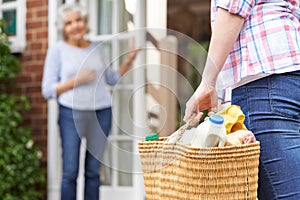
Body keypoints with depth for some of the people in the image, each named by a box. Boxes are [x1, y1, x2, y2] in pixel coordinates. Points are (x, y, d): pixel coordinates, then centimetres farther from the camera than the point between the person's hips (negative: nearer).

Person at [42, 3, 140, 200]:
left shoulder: (97, 48, 11)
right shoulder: (57, 50, 1)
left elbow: (112, 78, 21)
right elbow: (48, 90, -3)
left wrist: (129, 60, 8)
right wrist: (76, 81, -15)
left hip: (101, 112, 3)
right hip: (71, 113, -3)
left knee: (94, 171, 5)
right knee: (70, 172, -5)